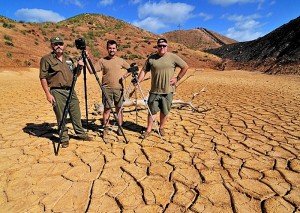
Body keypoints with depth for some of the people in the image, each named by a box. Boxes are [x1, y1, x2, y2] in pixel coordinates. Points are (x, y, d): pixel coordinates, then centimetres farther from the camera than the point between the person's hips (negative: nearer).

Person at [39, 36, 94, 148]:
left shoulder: (68, 59, 15)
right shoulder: (46, 59, -2)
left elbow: (76, 74, 20)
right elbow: (43, 77, -6)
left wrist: (79, 67, -1)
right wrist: (48, 93, -13)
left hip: (71, 90, 5)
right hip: (57, 91, -5)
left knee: (76, 114, 12)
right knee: (61, 117, 2)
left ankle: (81, 133, 27)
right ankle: (64, 139, 16)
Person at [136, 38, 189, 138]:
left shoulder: (173, 57, -1)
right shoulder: (151, 58, 4)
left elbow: (185, 67, 3)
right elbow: (144, 70, 6)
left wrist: (177, 78, -2)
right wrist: (138, 81, -6)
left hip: (168, 90, 0)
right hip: (154, 91, 1)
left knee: (164, 111, 11)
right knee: (152, 111, 4)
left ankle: (161, 128, 29)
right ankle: (148, 130, 14)